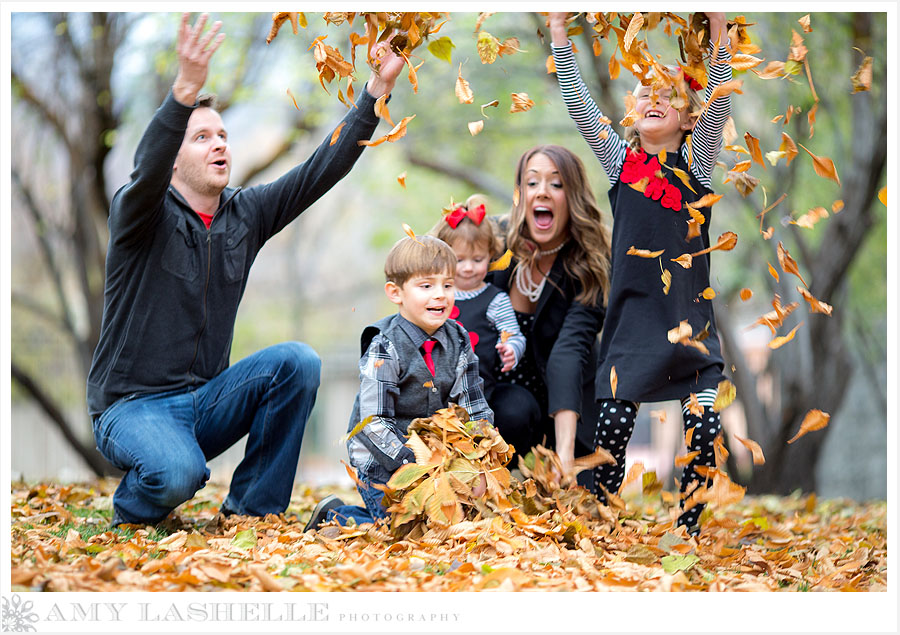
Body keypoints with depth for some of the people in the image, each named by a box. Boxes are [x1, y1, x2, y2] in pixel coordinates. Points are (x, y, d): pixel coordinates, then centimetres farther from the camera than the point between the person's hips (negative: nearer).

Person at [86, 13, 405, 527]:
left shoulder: (247, 214, 7)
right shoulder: (141, 213, -9)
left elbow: (324, 169, 0)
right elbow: (148, 171, -33)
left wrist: (378, 88, -11)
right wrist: (186, 90, -51)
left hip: (206, 399, 6)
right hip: (133, 406, -6)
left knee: (298, 361, -19)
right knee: (179, 474, -36)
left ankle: (253, 510, -6)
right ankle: (131, 512, 3)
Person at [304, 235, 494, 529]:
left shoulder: (458, 341, 2)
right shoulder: (384, 348, -16)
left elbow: (475, 406, 7)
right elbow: (373, 422, -19)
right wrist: (410, 464, -26)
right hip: (380, 464, -7)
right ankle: (332, 516, 6)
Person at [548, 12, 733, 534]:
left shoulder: (696, 160, 5)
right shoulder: (620, 157, 9)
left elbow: (719, 105, -9)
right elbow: (579, 104, 2)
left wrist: (719, 35, -21)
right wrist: (559, 32, -6)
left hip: (690, 313, -1)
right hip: (634, 310, 1)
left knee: (706, 428, -7)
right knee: (613, 424, -5)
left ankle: (688, 531, 10)